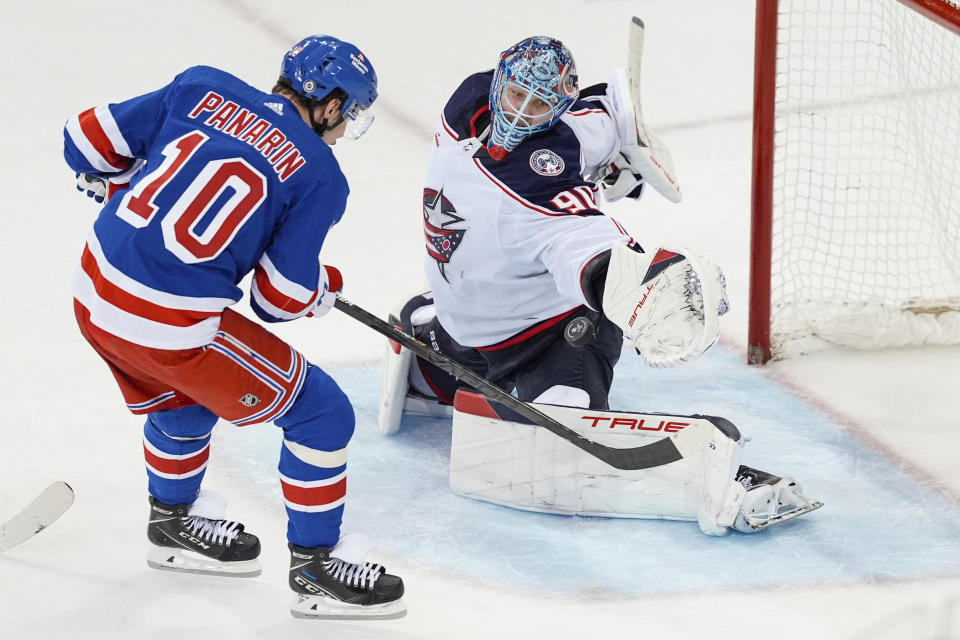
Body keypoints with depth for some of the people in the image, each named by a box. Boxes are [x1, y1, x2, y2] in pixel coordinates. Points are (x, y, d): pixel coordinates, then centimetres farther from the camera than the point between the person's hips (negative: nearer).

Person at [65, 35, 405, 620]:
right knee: (321, 413, 9)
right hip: (175, 326, -6)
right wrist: (325, 289, 18)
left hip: (94, 294, 7)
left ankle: (173, 522, 53)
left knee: (182, 399, 35)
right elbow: (280, 300, -3)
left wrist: (121, 185, 27)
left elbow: (89, 139, 7)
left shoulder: (201, 89, 6)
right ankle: (315, 566, 19)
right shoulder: (320, 175, -4)